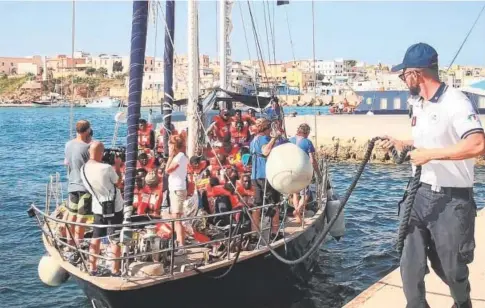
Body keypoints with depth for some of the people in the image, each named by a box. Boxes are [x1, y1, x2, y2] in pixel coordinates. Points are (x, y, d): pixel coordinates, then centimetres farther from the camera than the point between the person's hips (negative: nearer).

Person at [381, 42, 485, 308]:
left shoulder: (455, 102, -18)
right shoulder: (418, 106, 9)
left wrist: (430, 154, -28)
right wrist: (400, 144, 16)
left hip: (452, 200, -7)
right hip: (421, 194, 7)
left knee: (452, 267, 11)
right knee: (410, 264, 7)